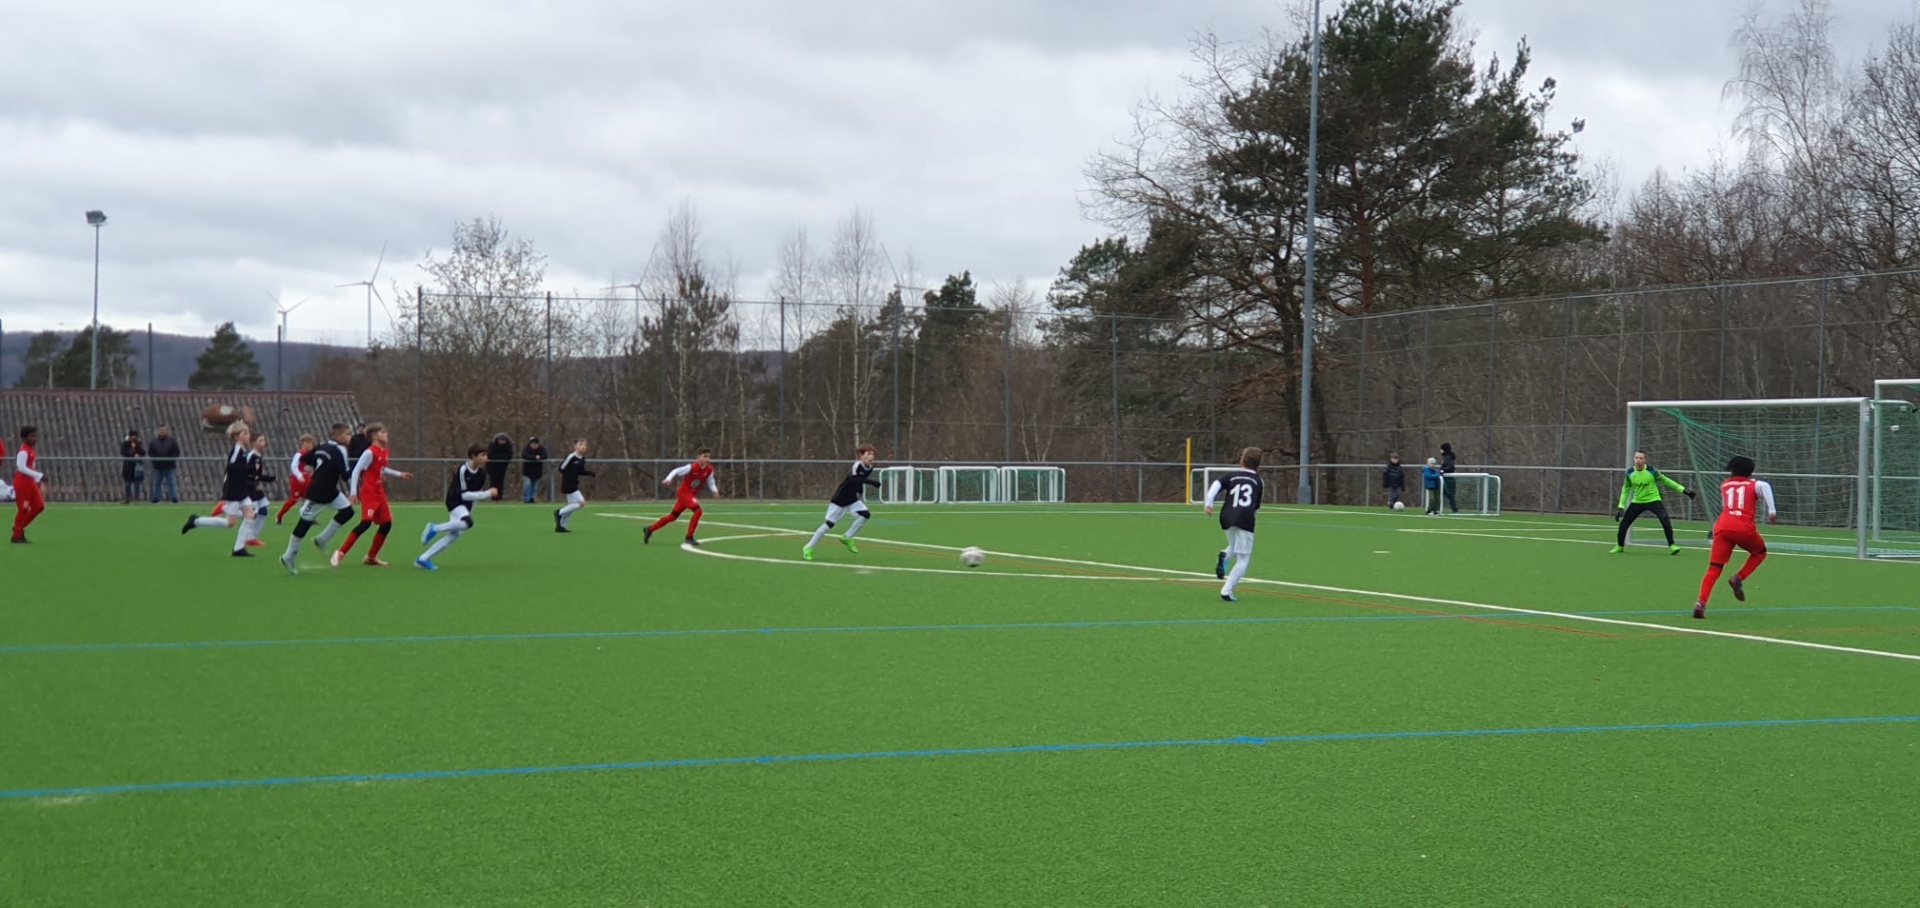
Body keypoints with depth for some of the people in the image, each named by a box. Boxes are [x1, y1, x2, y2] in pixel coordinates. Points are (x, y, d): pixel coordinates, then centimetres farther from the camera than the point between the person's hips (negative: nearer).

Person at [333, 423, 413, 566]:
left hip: (379, 494, 9)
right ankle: (340, 553, -13)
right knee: (365, 523, -19)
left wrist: (399, 475, 24)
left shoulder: (384, 452, 10)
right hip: (369, 494, -9)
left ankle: (371, 557, 17)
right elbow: (356, 470, -16)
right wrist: (353, 492, -21)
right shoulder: (370, 452, -15)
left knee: (386, 524, 7)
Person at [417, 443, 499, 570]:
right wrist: (487, 494, -24)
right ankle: (434, 528, -15)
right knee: (467, 522, -35)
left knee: (454, 535, 1)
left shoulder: (481, 473, 1)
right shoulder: (463, 470, -21)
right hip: (455, 502, -8)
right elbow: (464, 495, -23)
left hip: (466, 506, 8)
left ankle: (423, 559, 11)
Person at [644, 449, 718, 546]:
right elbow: (677, 472, -17)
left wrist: (714, 491, -14)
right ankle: (689, 537, -14)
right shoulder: (692, 467, -22)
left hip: (692, 495, 7)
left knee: (673, 516, 15)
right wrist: (668, 479, -33)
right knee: (698, 510, -25)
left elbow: (710, 483, 6)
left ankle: (650, 530, 29)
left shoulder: (709, 470, -3)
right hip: (684, 492, -7)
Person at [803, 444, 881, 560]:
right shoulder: (857, 465, -22)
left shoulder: (869, 469, 1)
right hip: (840, 499, -7)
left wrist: (863, 499, 21)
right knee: (829, 524, -5)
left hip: (852, 499, 7)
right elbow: (853, 479, -40)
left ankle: (847, 538, 0)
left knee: (866, 514, -15)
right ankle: (808, 548, 7)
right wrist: (871, 482, -46)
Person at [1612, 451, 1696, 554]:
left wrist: (1683, 490, -1)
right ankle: (1620, 546, 22)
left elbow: (1665, 480, -3)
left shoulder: (1651, 471, -15)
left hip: (1653, 500, -3)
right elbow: (1625, 490, 5)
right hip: (1637, 502, 3)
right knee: (1624, 523, 0)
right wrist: (1621, 507, 2)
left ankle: (1671, 545, -8)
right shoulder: (1630, 473, -7)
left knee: (1665, 520, -22)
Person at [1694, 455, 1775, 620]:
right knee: (1760, 552, 28)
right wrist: (1771, 511, -14)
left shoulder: (1725, 485, 23)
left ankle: (1701, 602, -19)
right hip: (1744, 527, -2)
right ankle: (1738, 578, 7)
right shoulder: (1754, 484, 16)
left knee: (1714, 568, -1)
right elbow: (1765, 487, -8)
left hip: (1723, 526, 2)